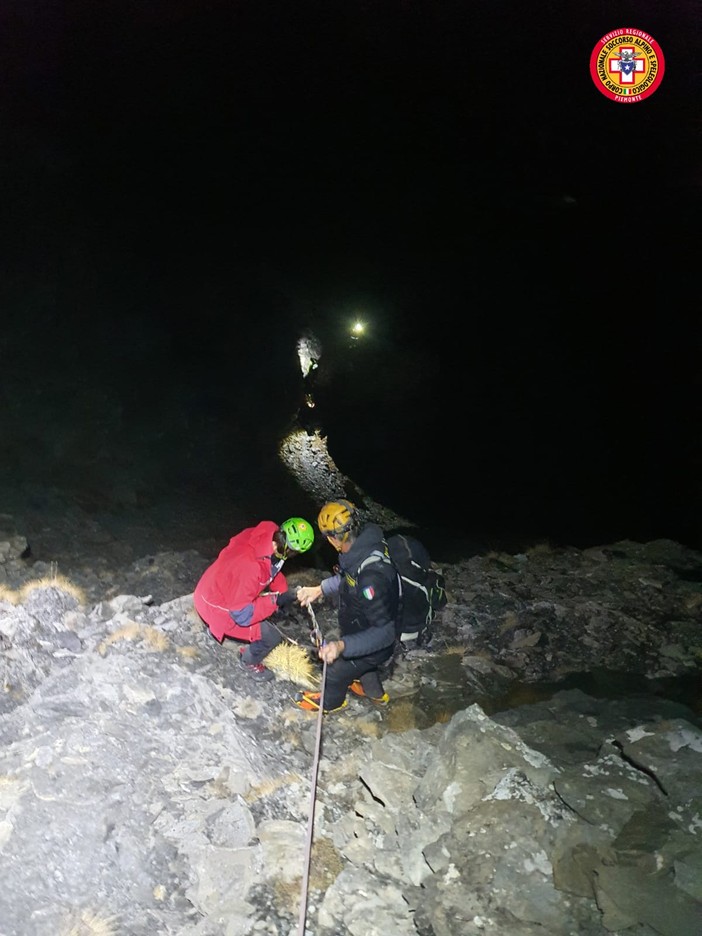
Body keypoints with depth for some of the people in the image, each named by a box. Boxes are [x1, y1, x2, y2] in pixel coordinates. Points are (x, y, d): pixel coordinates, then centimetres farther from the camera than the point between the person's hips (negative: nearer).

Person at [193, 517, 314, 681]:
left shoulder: (264, 534, -17)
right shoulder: (250, 567, -39)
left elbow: (270, 567, 6)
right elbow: (242, 614, -29)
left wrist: (283, 591, -3)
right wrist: (275, 601, -22)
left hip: (215, 588, 8)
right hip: (218, 608, -8)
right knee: (271, 637, -5)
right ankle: (250, 661, 27)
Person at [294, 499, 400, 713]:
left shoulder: (371, 578, -45)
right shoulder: (367, 544, -18)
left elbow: (384, 632, -37)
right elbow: (347, 577, 5)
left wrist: (342, 645, -47)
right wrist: (320, 589, 0)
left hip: (374, 645, -7)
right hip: (363, 630, 7)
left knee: (336, 671, 22)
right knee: (362, 663, 36)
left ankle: (330, 702, 54)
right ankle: (375, 692, 66)